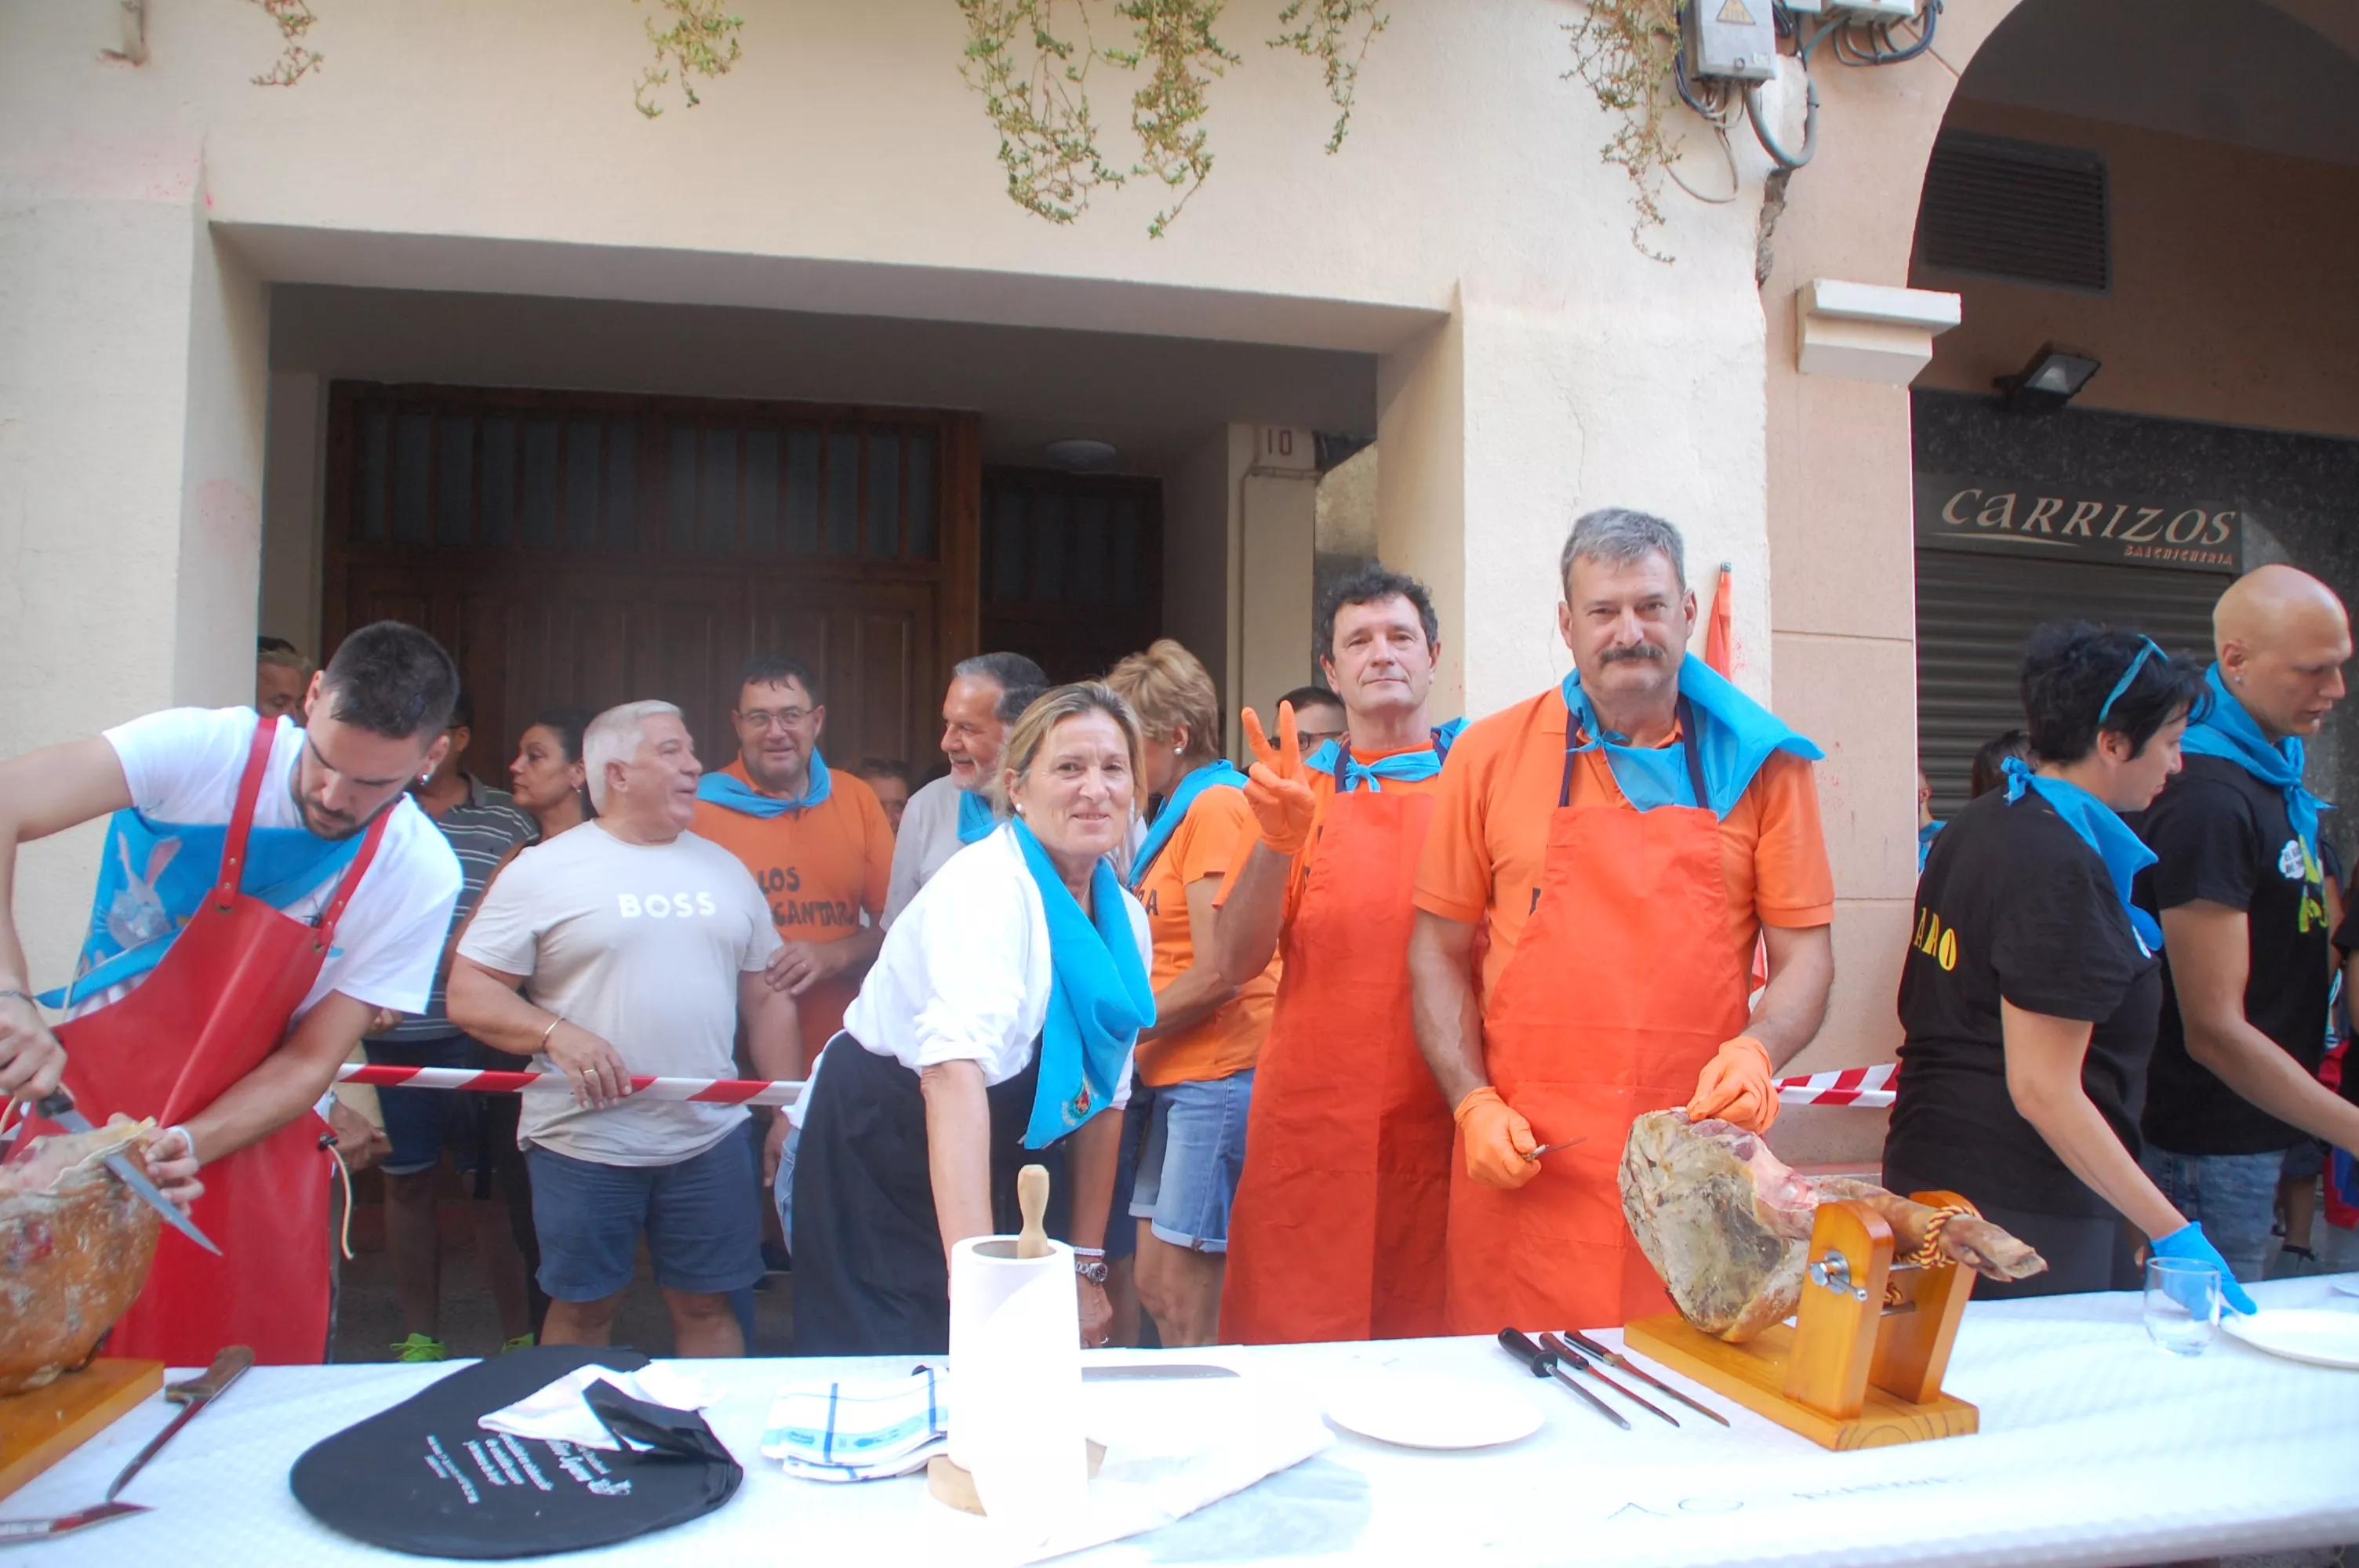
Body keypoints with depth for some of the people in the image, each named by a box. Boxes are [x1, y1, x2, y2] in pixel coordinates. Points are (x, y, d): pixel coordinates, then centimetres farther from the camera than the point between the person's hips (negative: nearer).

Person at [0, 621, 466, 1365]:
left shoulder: (422, 876, -12)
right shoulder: (205, 750, -17)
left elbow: (309, 1061, -10)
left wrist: (186, 1146, -25)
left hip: (250, 1138, 1)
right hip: (80, 1104, 0)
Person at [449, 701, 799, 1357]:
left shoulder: (725, 869, 11)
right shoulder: (542, 871, -2)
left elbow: (767, 997, 13)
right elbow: (467, 993, -4)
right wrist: (555, 1033, -20)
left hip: (712, 1138, 3)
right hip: (583, 1147, -3)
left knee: (707, 1307, 9)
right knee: (582, 1311, 10)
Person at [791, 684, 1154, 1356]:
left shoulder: (1126, 919, -1)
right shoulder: (985, 887, -24)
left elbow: (1104, 1092, 6)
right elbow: (957, 1071, -38)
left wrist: (1087, 1265, 5)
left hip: (1006, 1162, 7)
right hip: (882, 1155, -6)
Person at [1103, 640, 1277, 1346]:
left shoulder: (1216, 806, -11)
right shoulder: (1180, 812, 18)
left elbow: (1218, 974, -17)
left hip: (1220, 1076, -10)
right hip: (1181, 1078, 10)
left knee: (1190, 1309, -2)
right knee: (1154, 1287, 14)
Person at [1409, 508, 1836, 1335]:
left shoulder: (1759, 761, 5)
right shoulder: (1492, 755, 4)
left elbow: (1806, 953, 6)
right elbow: (1439, 951, 6)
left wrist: (1756, 1051, -13)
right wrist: (1473, 1103, -4)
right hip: (1523, 1164, 0)